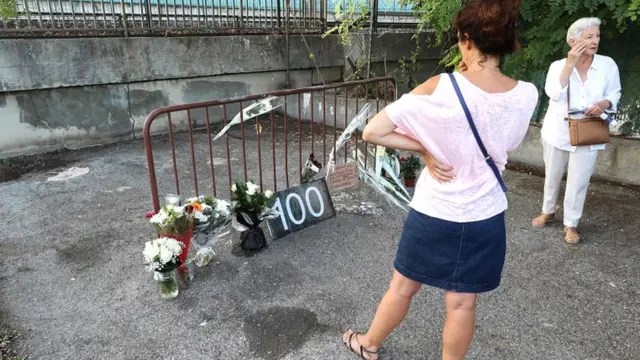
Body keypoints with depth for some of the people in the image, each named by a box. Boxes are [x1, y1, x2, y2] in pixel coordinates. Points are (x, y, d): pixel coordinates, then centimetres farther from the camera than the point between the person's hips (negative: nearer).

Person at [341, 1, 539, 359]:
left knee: (403, 287, 18)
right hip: (485, 217, 2)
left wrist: (425, 148, -11)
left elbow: (372, 132, -20)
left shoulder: (439, 89, -19)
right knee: (462, 302, 16)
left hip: (434, 213, -1)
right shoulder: (526, 95, -10)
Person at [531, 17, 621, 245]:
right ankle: (548, 212, 37)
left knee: (578, 181, 1)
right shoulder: (558, 65, -6)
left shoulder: (608, 65, -4)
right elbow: (553, 94, -21)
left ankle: (571, 224, 18)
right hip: (558, 132, 0)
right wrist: (570, 64, -24)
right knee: (552, 176, 16)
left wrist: (604, 104, -17)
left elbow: (614, 93, 5)